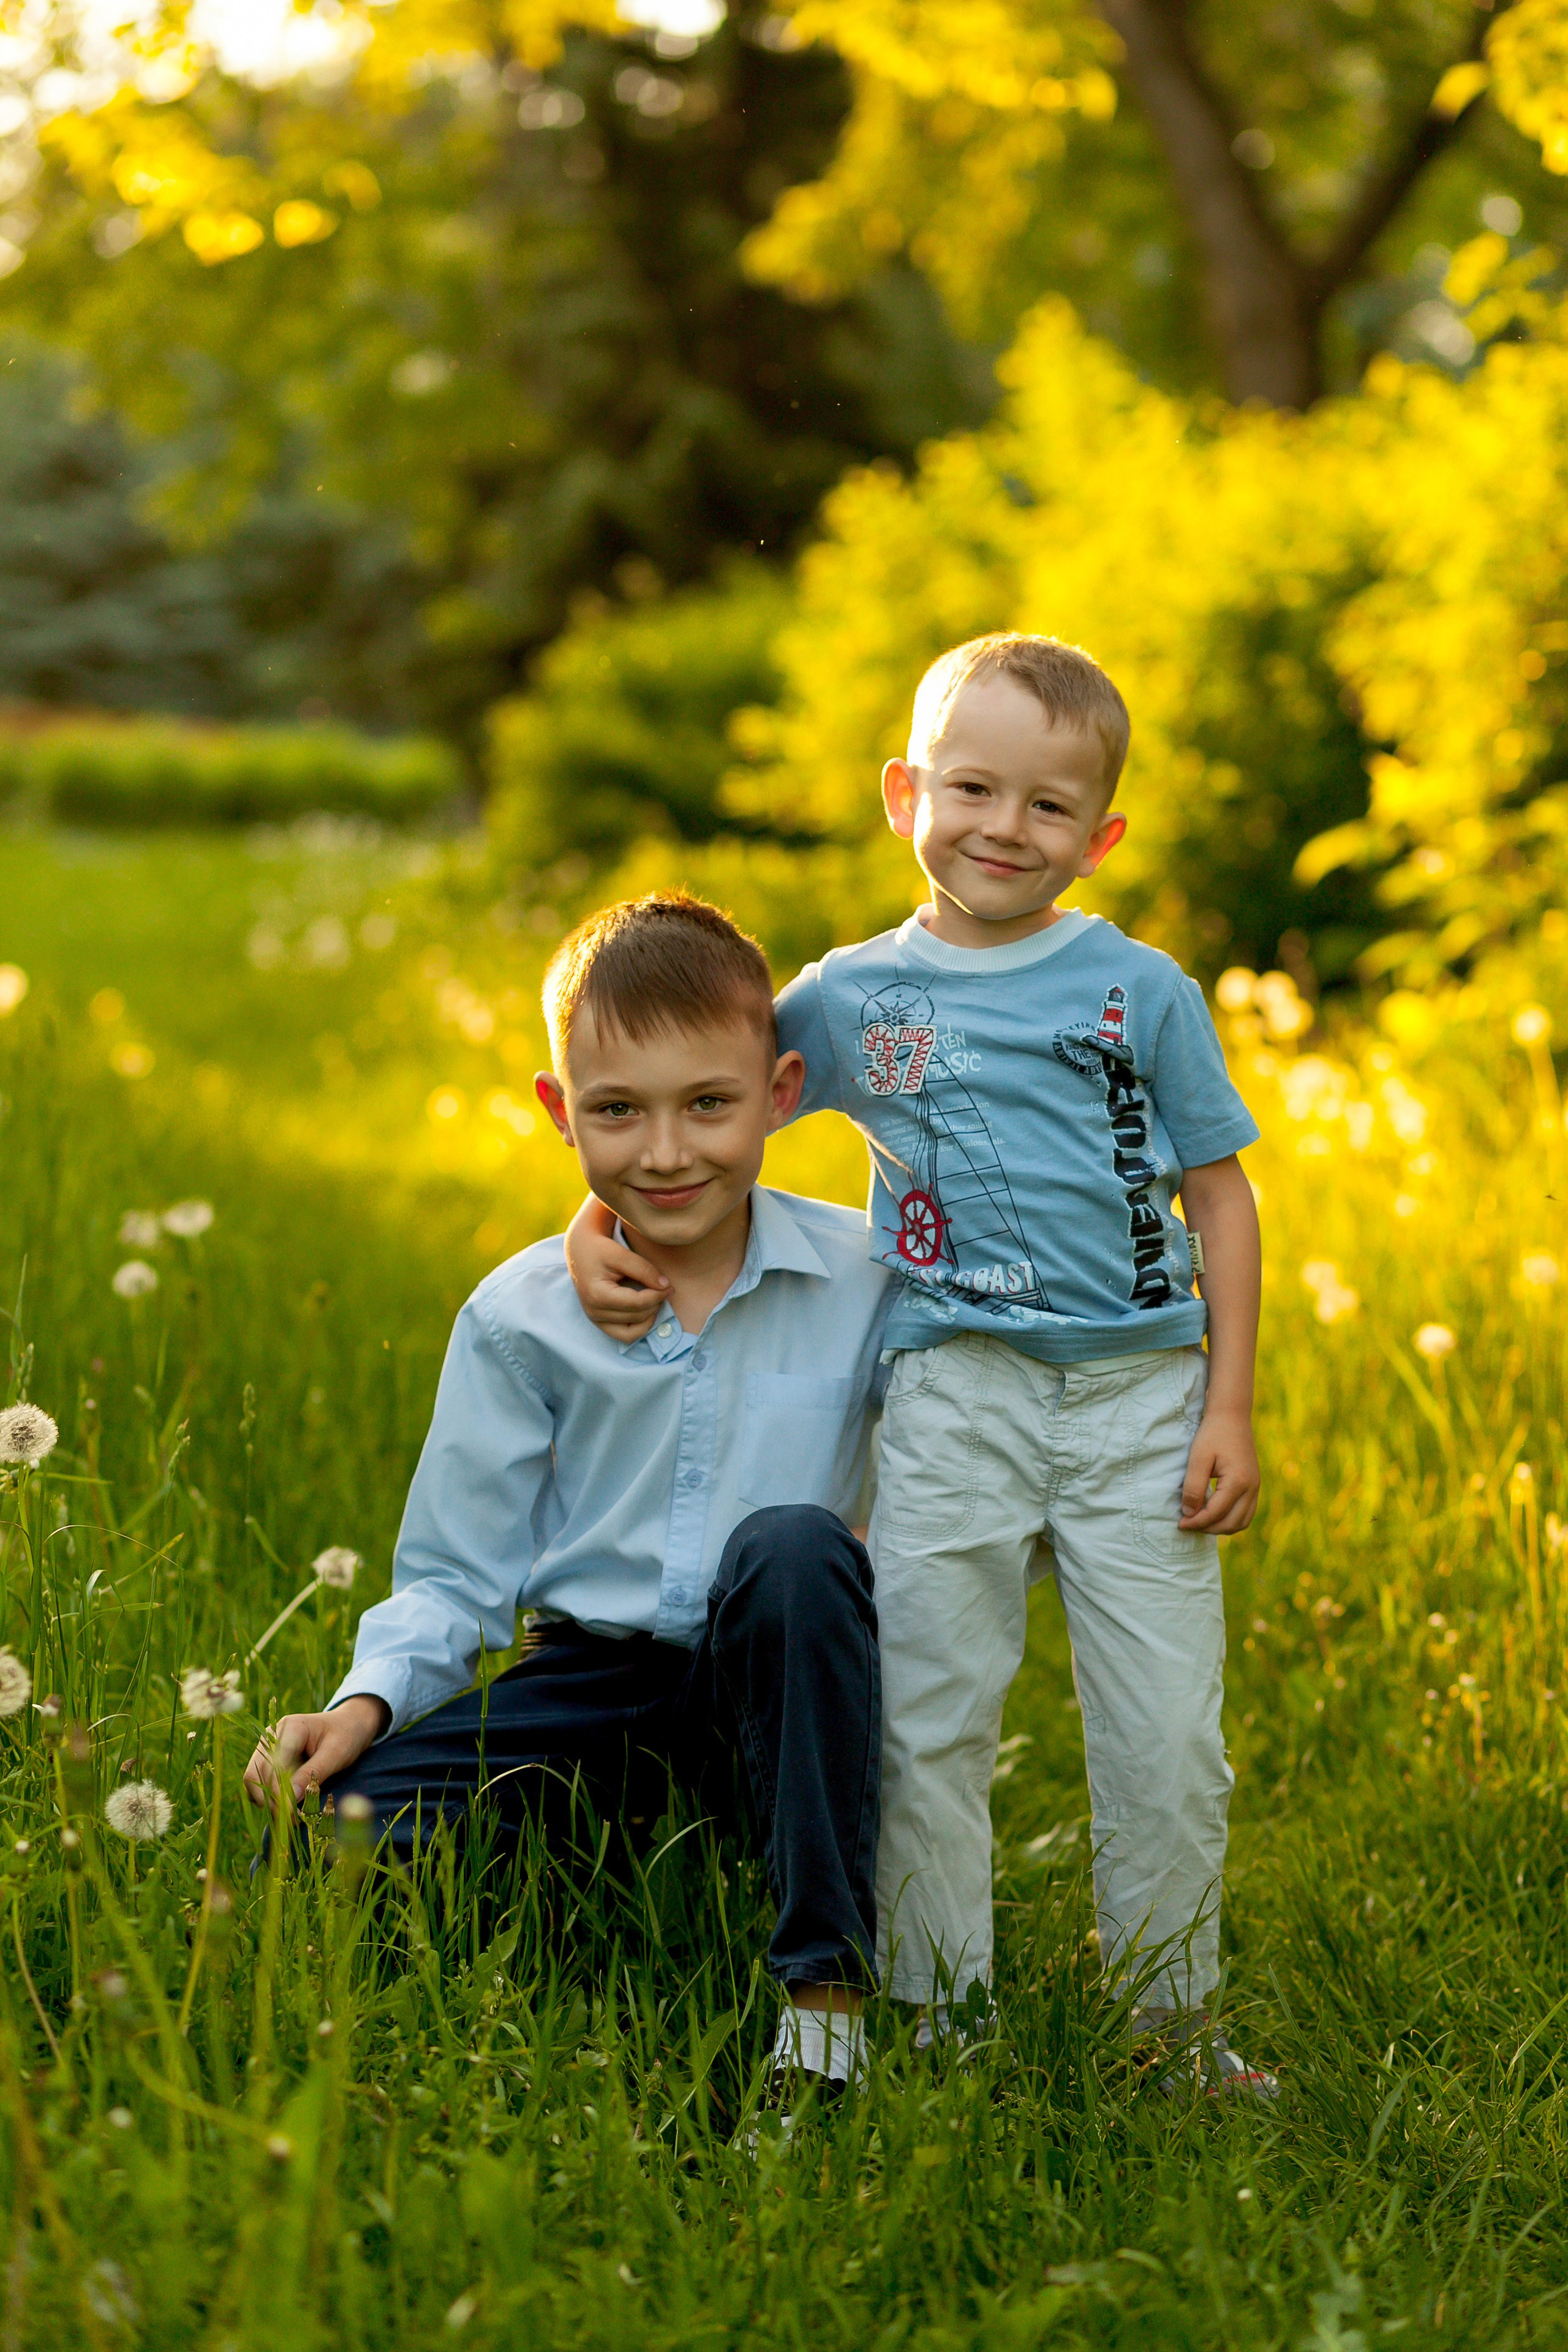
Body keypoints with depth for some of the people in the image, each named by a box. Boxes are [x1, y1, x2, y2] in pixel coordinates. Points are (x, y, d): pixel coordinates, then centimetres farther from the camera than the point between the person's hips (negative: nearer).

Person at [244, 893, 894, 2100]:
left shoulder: (865, 1283, -4)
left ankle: (826, 1983, -27)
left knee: (793, 1546, -36)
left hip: (778, 1687, 0)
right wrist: (370, 1697, -12)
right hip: (600, 1684, 1)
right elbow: (457, 1579, 5)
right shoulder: (519, 1319, -1)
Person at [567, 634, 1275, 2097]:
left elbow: (1220, 1196, 5)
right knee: (928, 1726, 4)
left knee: (1167, 1743, 4)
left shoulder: (1143, 992, 2)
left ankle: (1175, 2022, 21)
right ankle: (935, 2020, 18)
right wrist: (596, 1223, -1)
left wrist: (1230, 1406, -1)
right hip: (953, 1398, 1)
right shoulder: (849, 998, 5)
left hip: (1141, 1398, 0)